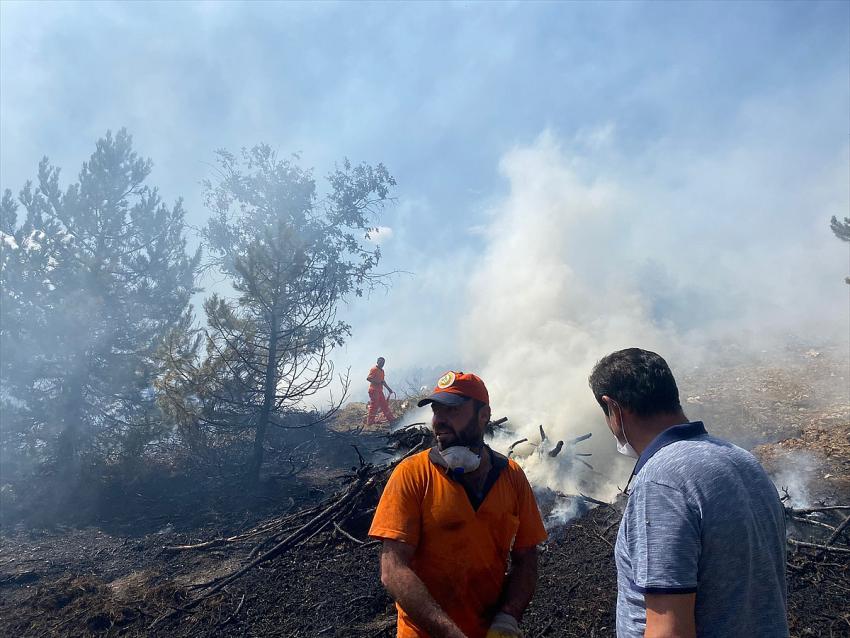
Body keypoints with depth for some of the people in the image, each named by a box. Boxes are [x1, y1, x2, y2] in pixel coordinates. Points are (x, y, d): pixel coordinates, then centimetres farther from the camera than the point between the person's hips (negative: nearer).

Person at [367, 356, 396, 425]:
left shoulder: (381, 371, 18)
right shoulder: (374, 369, -10)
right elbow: (368, 378, -21)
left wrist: (388, 388, 26)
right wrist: (378, 382, -22)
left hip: (380, 391, 9)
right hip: (374, 391, -9)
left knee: (384, 405, 14)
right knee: (374, 406, -6)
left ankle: (390, 418, 22)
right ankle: (370, 421, 0)